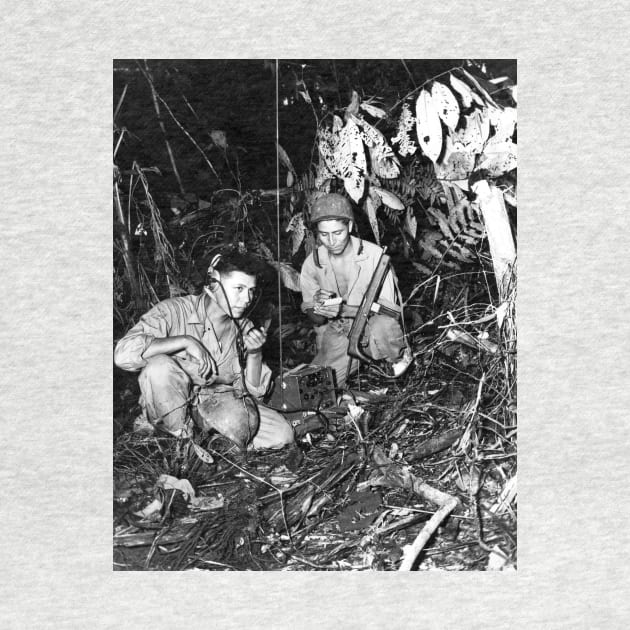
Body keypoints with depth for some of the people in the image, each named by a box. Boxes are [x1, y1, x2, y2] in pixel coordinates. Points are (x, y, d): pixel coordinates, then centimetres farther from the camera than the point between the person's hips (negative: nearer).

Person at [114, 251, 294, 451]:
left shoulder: (245, 329, 2)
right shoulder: (174, 311, -16)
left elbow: (254, 390, 1)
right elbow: (123, 354, -31)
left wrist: (254, 353, -16)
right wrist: (185, 341, -30)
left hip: (219, 404, 4)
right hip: (171, 407, -3)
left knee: (282, 434, -17)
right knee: (159, 366, -35)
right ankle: (182, 439, -14)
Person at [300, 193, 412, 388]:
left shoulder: (374, 255, -15)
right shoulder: (312, 262, -4)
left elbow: (390, 310, -17)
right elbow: (315, 319, 3)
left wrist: (344, 310, -31)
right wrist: (319, 310, -23)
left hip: (371, 328, -3)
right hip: (336, 335, 3)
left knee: (383, 325, -38)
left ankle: (397, 357, -3)